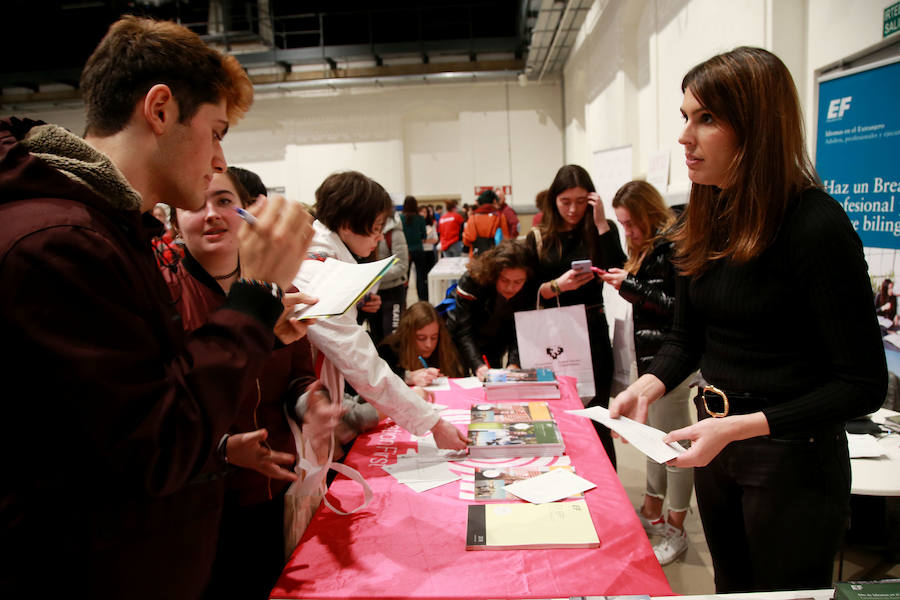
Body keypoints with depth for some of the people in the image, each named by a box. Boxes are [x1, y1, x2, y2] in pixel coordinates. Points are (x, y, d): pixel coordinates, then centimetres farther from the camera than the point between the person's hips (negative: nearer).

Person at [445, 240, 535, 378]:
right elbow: (464, 331, -33)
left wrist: (514, 364, -36)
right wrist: (478, 366, -45)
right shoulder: (471, 280, -32)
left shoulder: (528, 290, -23)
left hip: (494, 346, 3)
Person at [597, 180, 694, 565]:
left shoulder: (673, 246, -15)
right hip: (648, 356, 10)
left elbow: (680, 306, -21)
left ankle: (675, 531, 14)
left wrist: (630, 286, -20)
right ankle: (652, 512, 34)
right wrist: (619, 281, 6)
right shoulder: (647, 248, 13)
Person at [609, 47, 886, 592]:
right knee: (732, 586, 25)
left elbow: (863, 384, -19)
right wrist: (647, 387, -10)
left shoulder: (816, 225, -21)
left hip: (793, 458, -6)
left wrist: (741, 426, -26)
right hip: (716, 443, 7)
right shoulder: (706, 222, 1)